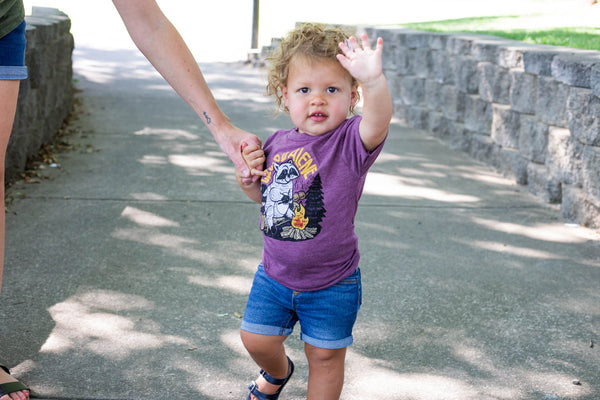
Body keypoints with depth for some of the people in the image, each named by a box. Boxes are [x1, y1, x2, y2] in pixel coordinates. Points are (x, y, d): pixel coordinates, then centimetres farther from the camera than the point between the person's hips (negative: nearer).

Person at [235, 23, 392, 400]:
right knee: (256, 339, 17)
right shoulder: (278, 144, -4)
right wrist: (248, 178, -9)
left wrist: (374, 80, -63)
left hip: (330, 285, -4)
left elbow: (378, 122, -44)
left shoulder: (350, 142, -20)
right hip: (275, 274, 5)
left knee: (325, 356, 10)